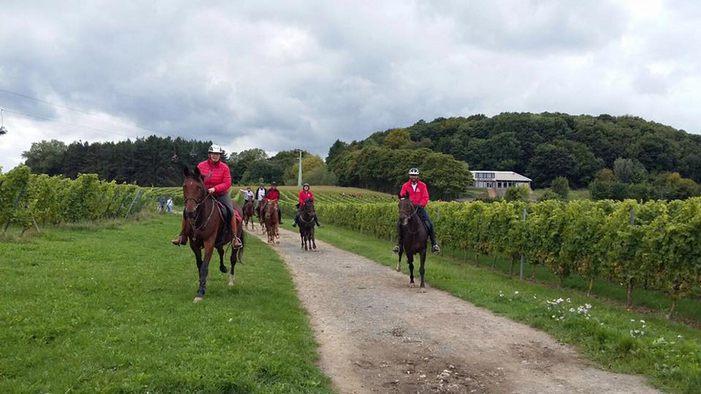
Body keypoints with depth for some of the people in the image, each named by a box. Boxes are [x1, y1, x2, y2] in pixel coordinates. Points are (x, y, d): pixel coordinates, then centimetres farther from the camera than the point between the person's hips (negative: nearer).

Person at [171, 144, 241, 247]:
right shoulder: (201, 166, 1)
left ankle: (235, 237, -13)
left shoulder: (224, 167, -5)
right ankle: (182, 236, 2)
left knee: (231, 211, -25)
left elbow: (227, 183, -13)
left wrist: (215, 189, -26)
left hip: (221, 194, -2)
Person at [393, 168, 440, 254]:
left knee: (429, 224, -14)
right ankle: (399, 243, 0)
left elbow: (425, 197, -3)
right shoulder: (405, 186, 4)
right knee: (399, 224, -13)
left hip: (419, 207, -1)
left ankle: (434, 244, -4)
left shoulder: (422, 185, 2)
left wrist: (421, 204, -19)